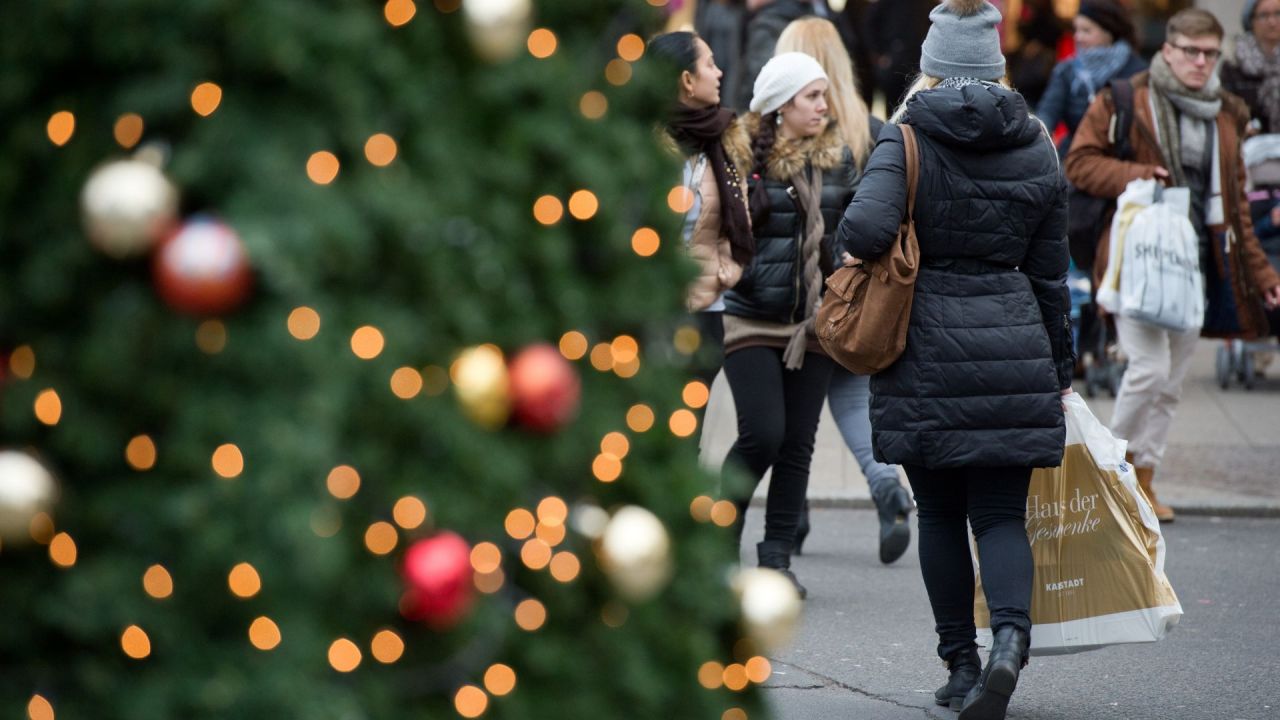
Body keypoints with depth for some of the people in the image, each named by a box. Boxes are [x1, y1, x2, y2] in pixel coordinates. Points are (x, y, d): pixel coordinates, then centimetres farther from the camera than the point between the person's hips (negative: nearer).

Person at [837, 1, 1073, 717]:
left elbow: (864, 231, -19)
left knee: (940, 512, 11)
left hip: (927, 344, -2)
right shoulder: (1039, 148, 6)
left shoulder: (908, 137, -4)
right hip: (1015, 348, 2)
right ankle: (1012, 637, -22)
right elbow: (1050, 274, 10)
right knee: (1001, 512, 4)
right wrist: (1060, 370, 19)